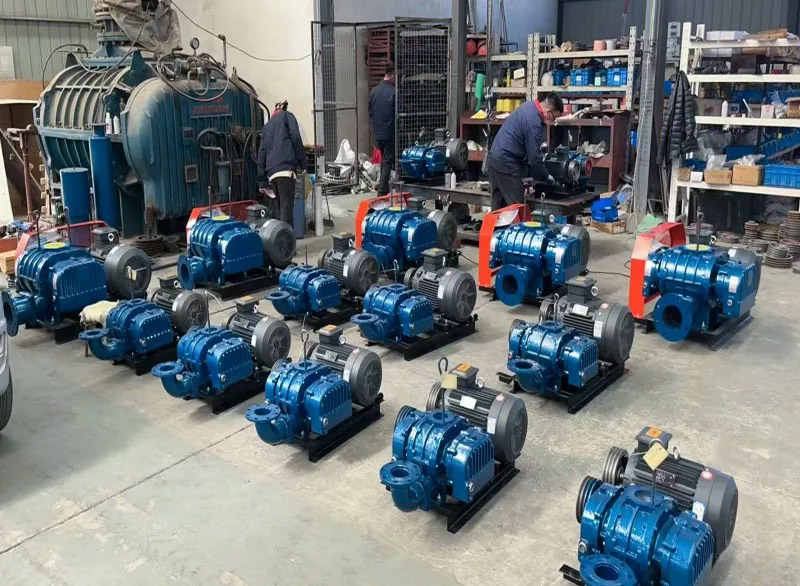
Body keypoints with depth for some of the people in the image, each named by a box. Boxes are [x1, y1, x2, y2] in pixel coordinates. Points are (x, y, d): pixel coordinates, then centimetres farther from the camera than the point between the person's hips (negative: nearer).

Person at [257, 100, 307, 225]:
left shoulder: (266, 126, 29)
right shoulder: (287, 116, 15)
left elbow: (261, 156, 24)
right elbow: (296, 139, -2)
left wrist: (262, 182, 23)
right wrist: (302, 164, 1)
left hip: (271, 174, 6)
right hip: (286, 169, -6)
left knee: (281, 207, 15)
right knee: (287, 208, -13)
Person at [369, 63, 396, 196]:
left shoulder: (374, 91, 4)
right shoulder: (394, 92, -15)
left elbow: (370, 113, 12)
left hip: (378, 133, 7)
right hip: (390, 133, -7)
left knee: (383, 160, 20)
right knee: (388, 162, -2)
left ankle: (383, 189, 28)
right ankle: (382, 192, -6)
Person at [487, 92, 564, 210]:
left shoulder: (529, 106, 8)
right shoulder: (534, 122, -21)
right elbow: (534, 157, -18)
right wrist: (546, 177, -2)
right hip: (506, 164, -10)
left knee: (499, 207, 13)